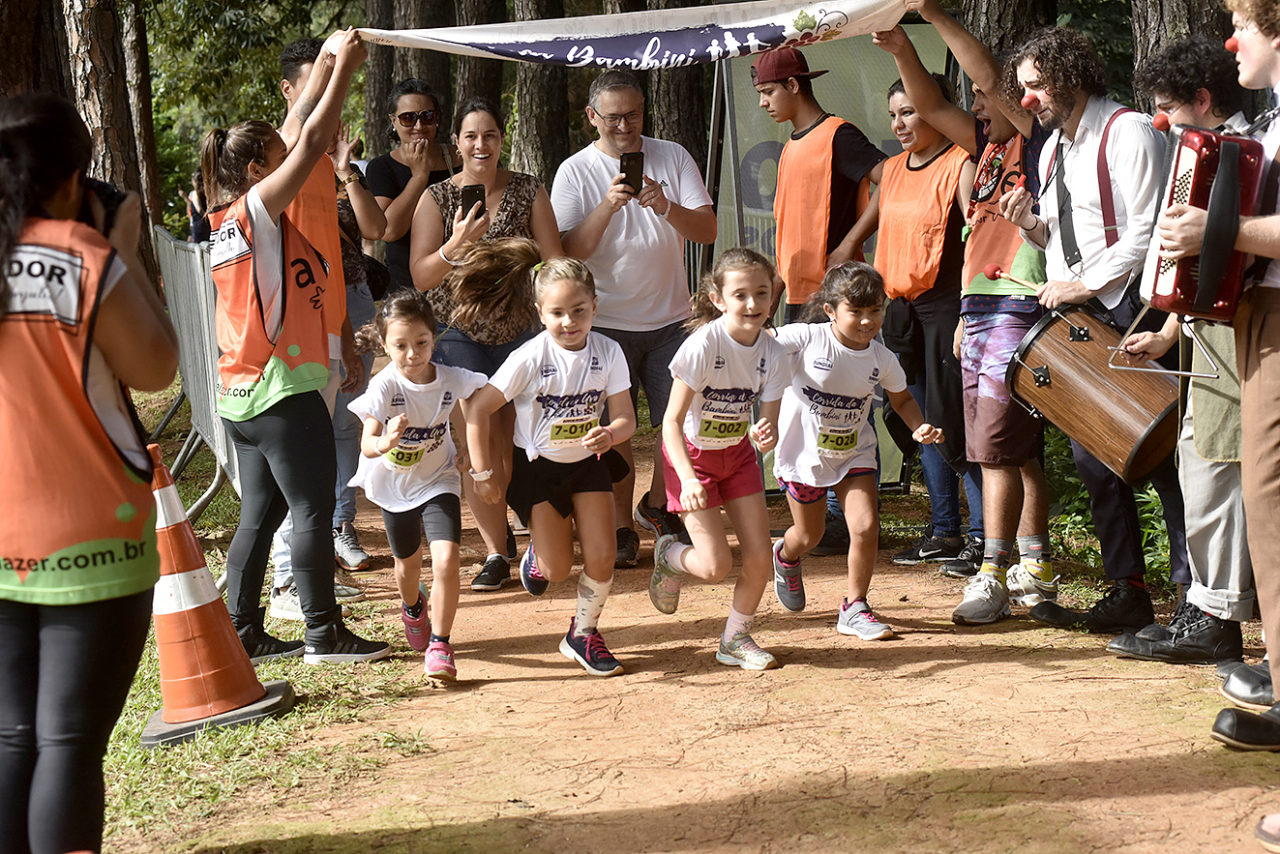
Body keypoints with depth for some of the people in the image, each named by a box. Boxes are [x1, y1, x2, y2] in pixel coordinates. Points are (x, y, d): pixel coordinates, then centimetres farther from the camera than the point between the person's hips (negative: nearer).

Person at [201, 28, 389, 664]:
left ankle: (242, 633, 15)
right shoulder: (257, 208, -11)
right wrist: (343, 70, -6)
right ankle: (324, 633, 2)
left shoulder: (229, 217, 12)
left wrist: (325, 68, 19)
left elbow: (294, 139, 18)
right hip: (283, 392, -9)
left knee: (260, 514, 12)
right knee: (313, 510, -2)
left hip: (240, 394, 9)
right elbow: (311, 145, -13)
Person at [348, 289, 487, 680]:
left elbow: (471, 400, 3)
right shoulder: (384, 386, -27)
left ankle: (439, 645, -6)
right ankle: (413, 609, 55)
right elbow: (366, 444, -35)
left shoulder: (451, 380, -21)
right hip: (393, 485, 0)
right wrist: (385, 442, -56)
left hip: (438, 480, 0)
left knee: (446, 559, -20)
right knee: (408, 562, 20)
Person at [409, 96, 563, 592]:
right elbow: (421, 277, -5)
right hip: (458, 333, -1)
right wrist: (458, 244, -21)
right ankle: (497, 549, 3)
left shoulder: (528, 192, 4)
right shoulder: (437, 198, 1)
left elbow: (553, 261, 5)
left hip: (518, 332, 1)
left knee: (516, 443, 0)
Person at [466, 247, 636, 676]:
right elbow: (478, 410, -16)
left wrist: (609, 434, -34)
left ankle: (583, 632, 20)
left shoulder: (607, 352, -14)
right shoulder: (530, 358, -22)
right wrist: (483, 474, -13)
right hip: (539, 466, -2)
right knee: (557, 569, -4)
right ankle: (537, 551, 34)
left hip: (589, 463, 3)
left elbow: (625, 417, -10)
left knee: (601, 558, -6)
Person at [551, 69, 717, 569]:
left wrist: (666, 208, -22)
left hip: (671, 318, 2)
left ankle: (656, 505, 27)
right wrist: (607, 206, -26)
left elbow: (708, 231, -4)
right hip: (607, 322, -2)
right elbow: (569, 251, -11)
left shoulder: (673, 158, 4)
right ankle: (622, 528, 16)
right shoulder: (575, 172, -2)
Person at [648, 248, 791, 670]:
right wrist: (688, 479, -37)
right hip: (691, 455, -5)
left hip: (738, 454, 5)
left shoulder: (773, 354, -13)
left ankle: (735, 639, 22)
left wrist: (765, 437, -34)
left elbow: (769, 427, -9)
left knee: (759, 556, -2)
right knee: (716, 565, -11)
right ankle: (669, 556, 24)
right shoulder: (703, 345, -27)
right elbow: (672, 420, -25)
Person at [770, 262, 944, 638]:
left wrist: (920, 427, -10)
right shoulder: (807, 339, -22)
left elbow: (902, 399, 9)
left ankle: (854, 607, 7)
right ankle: (785, 556, 53)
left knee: (866, 527, -14)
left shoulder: (881, 359, -9)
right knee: (809, 535, 14)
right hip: (804, 452, -2)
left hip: (855, 453, 2)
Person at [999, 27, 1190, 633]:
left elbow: (1147, 231, -14)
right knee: (1093, 455, 7)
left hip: (1129, 313, -8)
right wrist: (1029, 223, 3)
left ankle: (1195, 592, 1)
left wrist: (1084, 284, -16)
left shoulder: (1128, 132, -7)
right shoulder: (1051, 151, 19)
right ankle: (1128, 593, 15)